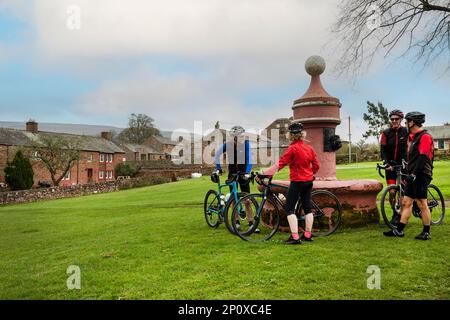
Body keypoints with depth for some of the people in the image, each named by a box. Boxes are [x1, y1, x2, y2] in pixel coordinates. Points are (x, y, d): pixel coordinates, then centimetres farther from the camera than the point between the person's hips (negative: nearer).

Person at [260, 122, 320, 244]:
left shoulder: (293, 148, -14)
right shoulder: (309, 148, 7)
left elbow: (280, 164, -18)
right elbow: (316, 166, 10)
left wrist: (265, 173, -16)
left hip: (297, 182, -7)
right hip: (308, 181, 7)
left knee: (289, 208, -1)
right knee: (307, 207, 15)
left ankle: (295, 237, -7)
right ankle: (307, 235, 22)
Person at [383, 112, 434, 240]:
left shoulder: (425, 137, -11)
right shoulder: (412, 137, 18)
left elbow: (423, 157, -20)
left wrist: (414, 174, -23)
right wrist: (408, 173, 20)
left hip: (421, 175, -9)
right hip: (413, 176, 9)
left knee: (422, 204, -3)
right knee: (406, 202, 8)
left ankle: (426, 233, 8)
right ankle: (399, 230, 11)